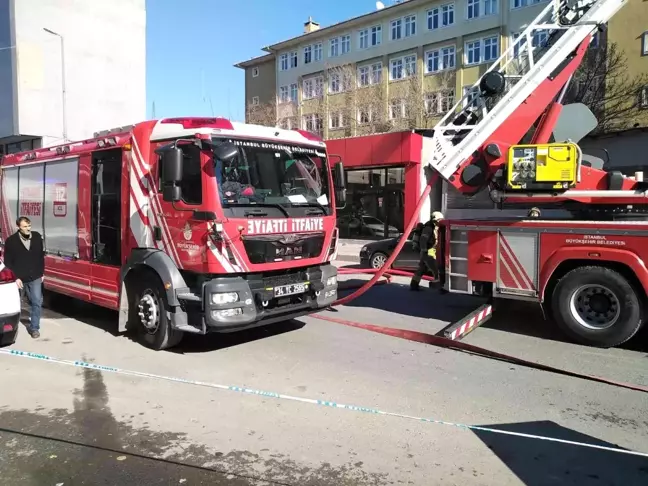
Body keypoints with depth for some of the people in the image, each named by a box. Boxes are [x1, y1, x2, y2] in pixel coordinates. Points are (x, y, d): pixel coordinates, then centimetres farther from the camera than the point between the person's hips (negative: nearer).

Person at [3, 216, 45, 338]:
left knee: (37, 302, -3)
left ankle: (34, 328, 7)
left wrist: (42, 273, 8)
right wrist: (15, 278, -13)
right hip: (19, 278, -1)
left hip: (35, 277, 2)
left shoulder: (37, 237, -3)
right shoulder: (11, 241, -11)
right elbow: (8, 262, -8)